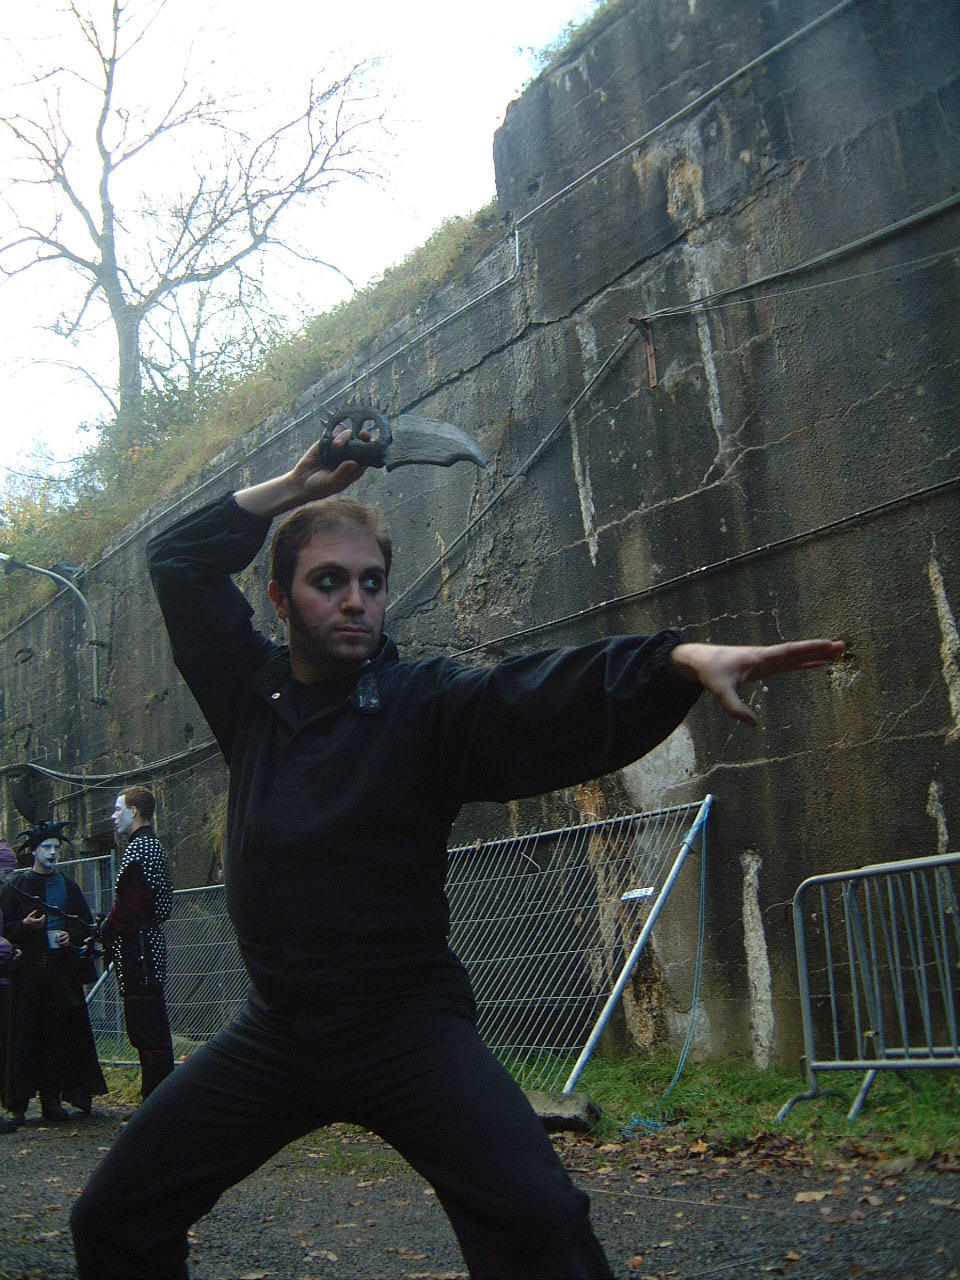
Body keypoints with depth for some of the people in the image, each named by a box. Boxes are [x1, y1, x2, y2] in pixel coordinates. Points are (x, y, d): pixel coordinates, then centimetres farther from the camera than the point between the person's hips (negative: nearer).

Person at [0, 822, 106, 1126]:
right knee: (25, 1034, -4)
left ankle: (52, 1100, 6)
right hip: (27, 970, -3)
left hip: (63, 969, 3)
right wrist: (24, 926, -16)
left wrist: (71, 936, -4)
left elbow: (87, 924, 15)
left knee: (60, 1034, 1)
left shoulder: (67, 885, 15)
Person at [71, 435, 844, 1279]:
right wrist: (297, 487, 2)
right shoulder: (251, 689, 5)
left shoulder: (426, 703, -8)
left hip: (406, 1028, -4)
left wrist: (683, 659, -42)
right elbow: (181, 563, 10)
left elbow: (539, 700, -26)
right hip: (275, 1036, 5)